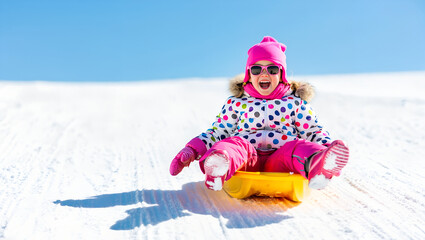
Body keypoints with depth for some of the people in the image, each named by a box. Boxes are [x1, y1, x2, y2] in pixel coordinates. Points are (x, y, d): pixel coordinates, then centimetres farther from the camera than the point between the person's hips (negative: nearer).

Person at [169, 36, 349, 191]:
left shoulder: (294, 102, 19)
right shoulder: (236, 103, 19)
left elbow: (313, 131, 17)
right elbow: (217, 132, 20)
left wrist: (327, 146, -6)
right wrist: (192, 150, 4)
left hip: (278, 158, 0)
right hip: (246, 158, 1)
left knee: (295, 148, -32)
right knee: (236, 144, -32)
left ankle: (318, 166, -67)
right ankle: (218, 166, -67)